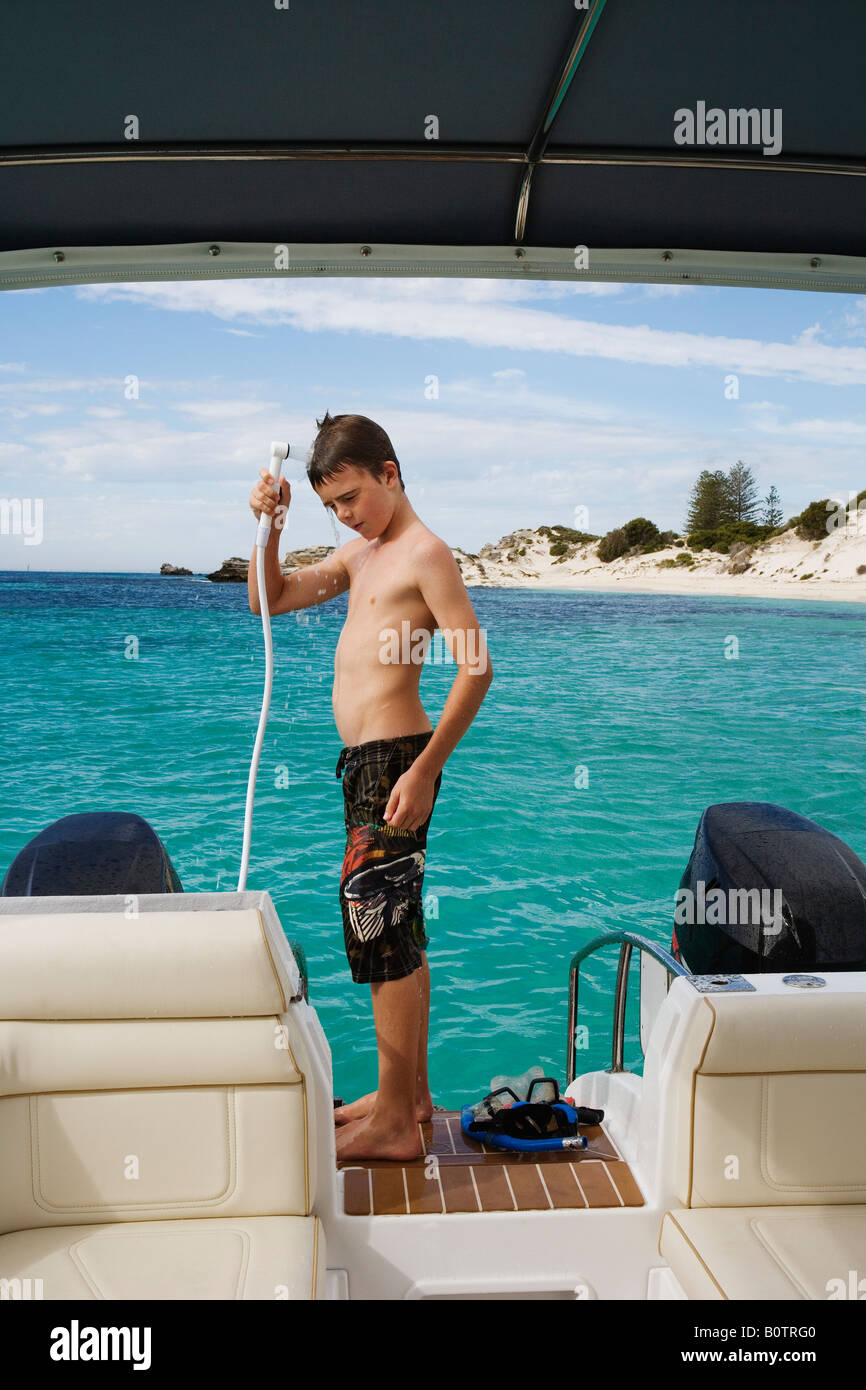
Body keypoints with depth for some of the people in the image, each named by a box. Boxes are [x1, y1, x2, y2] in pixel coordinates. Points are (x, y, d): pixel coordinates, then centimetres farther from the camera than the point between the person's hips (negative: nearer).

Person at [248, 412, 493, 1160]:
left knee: (380, 927, -6)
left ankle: (394, 1122, 4)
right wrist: (269, 527, 4)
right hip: (365, 760, 9)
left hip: (395, 759, -9)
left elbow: (477, 666, -19)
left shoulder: (426, 553, -10)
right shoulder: (360, 554, 17)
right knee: (396, 929, 14)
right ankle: (410, 1093, 26)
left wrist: (425, 769, -24)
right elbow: (269, 600, 21)